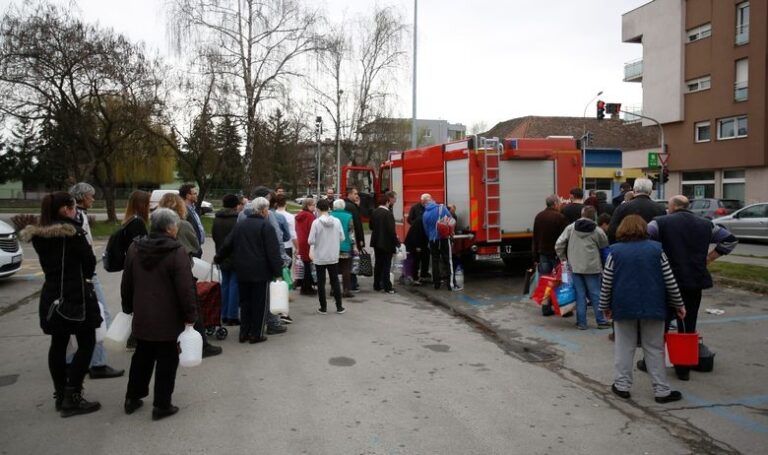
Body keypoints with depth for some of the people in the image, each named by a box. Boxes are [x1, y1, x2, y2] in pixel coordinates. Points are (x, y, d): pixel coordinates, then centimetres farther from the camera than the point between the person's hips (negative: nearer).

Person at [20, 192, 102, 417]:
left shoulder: (38, 235, 6)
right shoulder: (72, 232, -16)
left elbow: (47, 263, 12)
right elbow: (89, 262, -9)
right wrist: (84, 276, 10)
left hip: (52, 296, 8)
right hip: (75, 296, -7)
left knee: (58, 344, 15)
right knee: (86, 343, 2)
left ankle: (60, 395, 24)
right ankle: (72, 398, 0)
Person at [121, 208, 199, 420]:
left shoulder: (135, 248, 3)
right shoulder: (177, 252, -17)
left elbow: (126, 283, 11)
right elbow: (186, 288, -18)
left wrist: (128, 308, 22)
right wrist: (190, 315, -9)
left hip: (142, 317, 6)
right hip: (168, 320, -6)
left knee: (142, 356, 21)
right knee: (167, 360, 6)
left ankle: (132, 398, 30)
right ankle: (161, 404, 11)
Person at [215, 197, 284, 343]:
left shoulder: (239, 225, 10)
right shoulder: (266, 226, -10)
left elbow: (227, 245, 14)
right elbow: (273, 252, -15)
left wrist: (217, 259, 29)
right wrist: (278, 272, -13)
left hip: (242, 271, 6)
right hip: (260, 272, -6)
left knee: (245, 302, 15)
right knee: (260, 303, 4)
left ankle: (244, 333, 17)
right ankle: (256, 334, 7)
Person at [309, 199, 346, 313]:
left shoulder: (316, 222, -13)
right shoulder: (336, 221, -5)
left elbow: (311, 241, -13)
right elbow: (342, 238, 0)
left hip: (320, 257, -2)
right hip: (333, 257, 3)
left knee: (321, 282, 7)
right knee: (335, 281, 12)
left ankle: (323, 308, 12)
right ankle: (339, 307, 15)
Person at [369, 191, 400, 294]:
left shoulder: (375, 211, 2)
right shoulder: (388, 213, -20)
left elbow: (371, 225, 11)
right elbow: (391, 230, -21)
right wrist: (397, 242, -11)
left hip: (376, 242, 7)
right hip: (386, 243, -7)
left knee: (378, 264, 15)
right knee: (386, 265, 1)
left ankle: (377, 285, 21)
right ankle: (387, 287, 5)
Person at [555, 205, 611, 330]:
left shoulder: (570, 228, -2)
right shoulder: (597, 231, -6)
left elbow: (558, 245, -4)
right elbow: (604, 246, 8)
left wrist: (563, 258, 9)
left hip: (575, 267, 1)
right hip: (592, 267, -1)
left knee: (580, 295, 7)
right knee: (595, 294, 8)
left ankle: (581, 322, 8)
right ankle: (601, 321, 14)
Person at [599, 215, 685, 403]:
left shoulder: (615, 251, -2)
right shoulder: (656, 248, -1)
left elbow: (606, 283, -2)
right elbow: (669, 280, 0)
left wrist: (605, 306, 10)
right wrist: (678, 304, 11)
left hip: (623, 306, 0)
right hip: (652, 307, 0)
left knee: (624, 347, 11)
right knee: (654, 349, 9)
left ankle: (622, 385, 14)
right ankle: (661, 390, 13)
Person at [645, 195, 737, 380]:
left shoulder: (661, 222, -6)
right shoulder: (705, 224, 8)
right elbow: (730, 240, 12)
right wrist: (709, 258, 10)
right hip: (695, 281, 3)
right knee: (688, 325, 13)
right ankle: (684, 369, 19)